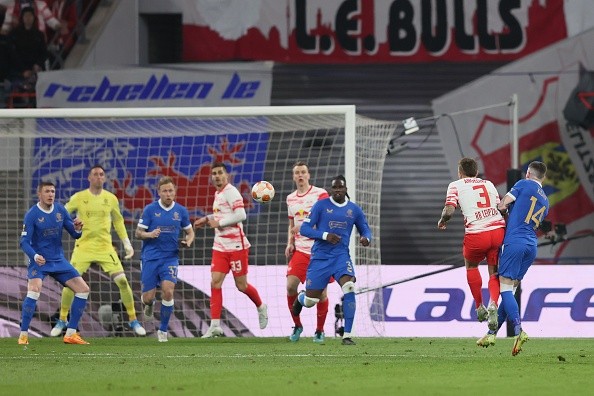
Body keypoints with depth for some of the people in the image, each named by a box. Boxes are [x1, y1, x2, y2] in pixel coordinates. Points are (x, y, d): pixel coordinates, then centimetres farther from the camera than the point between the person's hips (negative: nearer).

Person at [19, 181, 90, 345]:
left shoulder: (60, 210, 2)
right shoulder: (32, 215, -11)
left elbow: (74, 234, 6)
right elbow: (24, 242, -14)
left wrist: (77, 229, -18)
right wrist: (35, 256, -33)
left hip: (59, 260, 6)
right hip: (39, 261, -6)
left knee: (83, 289, 0)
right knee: (34, 290, -29)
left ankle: (71, 334, 7)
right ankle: (23, 335, -20)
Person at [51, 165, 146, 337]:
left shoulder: (111, 199, 3)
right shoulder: (79, 198, -2)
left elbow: (118, 222, 15)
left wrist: (127, 243, 11)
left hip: (105, 247, 1)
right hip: (83, 247, -1)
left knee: (122, 280, -10)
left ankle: (133, 320, 3)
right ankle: (62, 321, 10)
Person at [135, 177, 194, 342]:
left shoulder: (181, 211, 4)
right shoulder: (150, 209, -2)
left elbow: (189, 231, 16)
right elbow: (138, 233, 1)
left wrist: (188, 241, -7)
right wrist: (149, 234, -21)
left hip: (170, 258, 1)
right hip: (150, 258, -1)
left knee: (168, 292, -18)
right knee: (148, 298, -2)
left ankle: (163, 330, -2)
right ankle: (149, 304, 40)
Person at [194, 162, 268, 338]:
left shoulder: (230, 192, -12)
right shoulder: (218, 194, 15)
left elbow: (240, 215, -23)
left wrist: (218, 223, -16)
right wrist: (207, 219, 15)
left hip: (236, 245, -8)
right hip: (220, 247, 8)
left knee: (241, 285, 2)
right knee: (215, 283, -5)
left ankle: (261, 307, 31)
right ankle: (215, 325, -7)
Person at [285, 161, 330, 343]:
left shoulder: (320, 194, -5)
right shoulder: (291, 198, 13)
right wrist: (290, 243, 8)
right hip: (300, 250, 4)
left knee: (321, 290, -3)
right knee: (291, 286, -10)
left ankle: (319, 330, 13)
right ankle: (297, 326, 8)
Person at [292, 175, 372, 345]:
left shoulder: (354, 209, 6)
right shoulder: (321, 205, -3)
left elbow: (365, 229, 17)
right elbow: (304, 229, -6)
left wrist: (366, 238, -8)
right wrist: (325, 235, -21)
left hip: (341, 256, 1)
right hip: (320, 257, -1)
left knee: (349, 288, -25)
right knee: (311, 301, 2)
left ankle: (347, 335, -20)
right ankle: (300, 299, 45)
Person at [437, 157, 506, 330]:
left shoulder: (456, 185, 7)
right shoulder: (489, 184, 20)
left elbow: (449, 211, -5)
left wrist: (442, 221, 15)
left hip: (476, 234, -3)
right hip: (498, 230, 3)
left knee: (471, 266, 26)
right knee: (494, 272, 15)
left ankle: (479, 307, 28)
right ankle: (493, 304, -13)